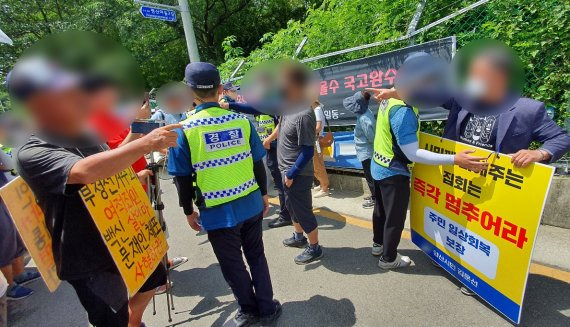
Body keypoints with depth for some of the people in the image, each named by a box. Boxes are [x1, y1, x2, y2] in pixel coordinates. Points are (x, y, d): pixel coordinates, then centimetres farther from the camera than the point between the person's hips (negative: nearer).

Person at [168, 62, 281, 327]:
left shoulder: (184, 130, -12)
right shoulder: (242, 121, -5)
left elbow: (183, 179, -8)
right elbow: (258, 164, 2)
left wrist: (189, 211, 7)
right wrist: (264, 193, 15)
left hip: (218, 213, -3)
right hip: (251, 205, 3)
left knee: (233, 266, 18)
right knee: (256, 257, 21)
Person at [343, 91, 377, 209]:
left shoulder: (364, 119, -28)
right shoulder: (365, 112, 1)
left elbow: (371, 138, -22)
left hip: (366, 152, -9)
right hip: (366, 151, 9)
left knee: (369, 176, 5)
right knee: (370, 175, 21)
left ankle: (375, 199, 19)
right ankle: (374, 195, 35)